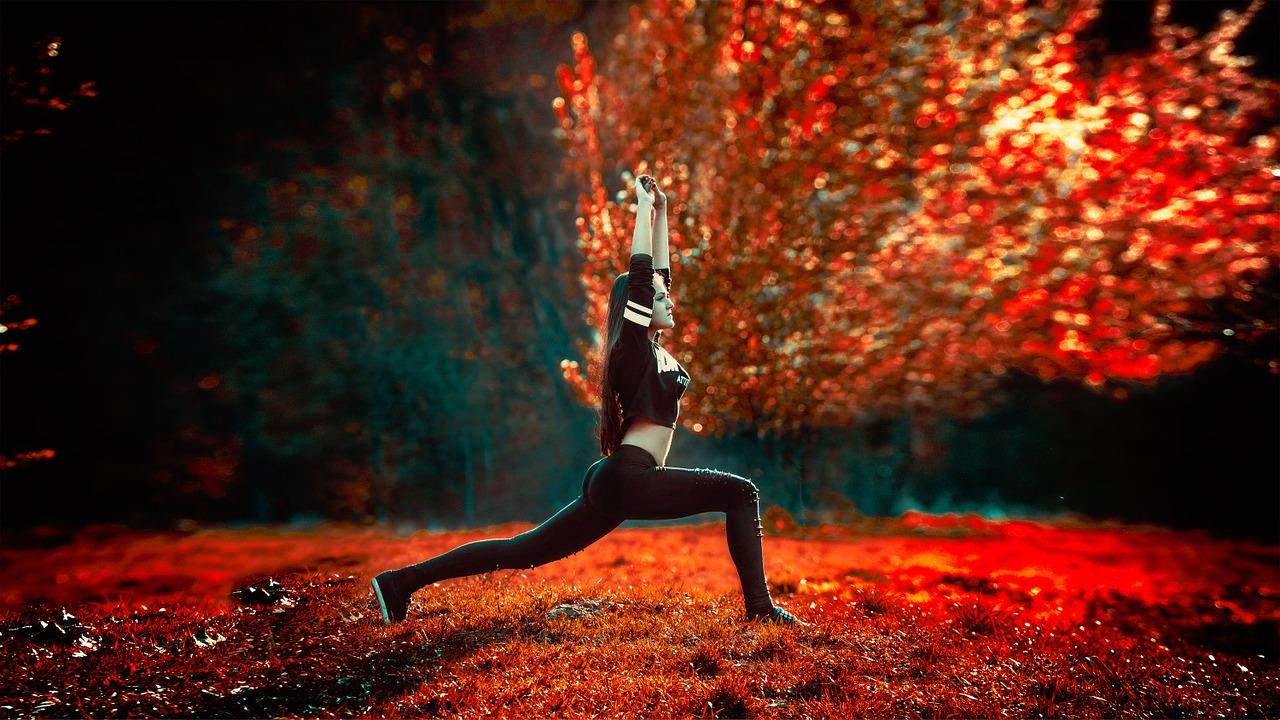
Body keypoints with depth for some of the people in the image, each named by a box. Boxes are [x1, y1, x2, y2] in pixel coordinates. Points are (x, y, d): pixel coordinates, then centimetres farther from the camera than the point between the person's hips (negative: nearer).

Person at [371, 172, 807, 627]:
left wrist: (661, 212, 26)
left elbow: (658, 273, 25)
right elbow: (640, 274, -12)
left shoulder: (653, 350, 18)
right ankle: (759, 606, -10)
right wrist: (645, 206, -3)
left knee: (521, 551, 9)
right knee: (738, 491, -9)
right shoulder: (634, 345, -6)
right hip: (626, 479, -9)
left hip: (615, 482, 9)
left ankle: (403, 581, 11)